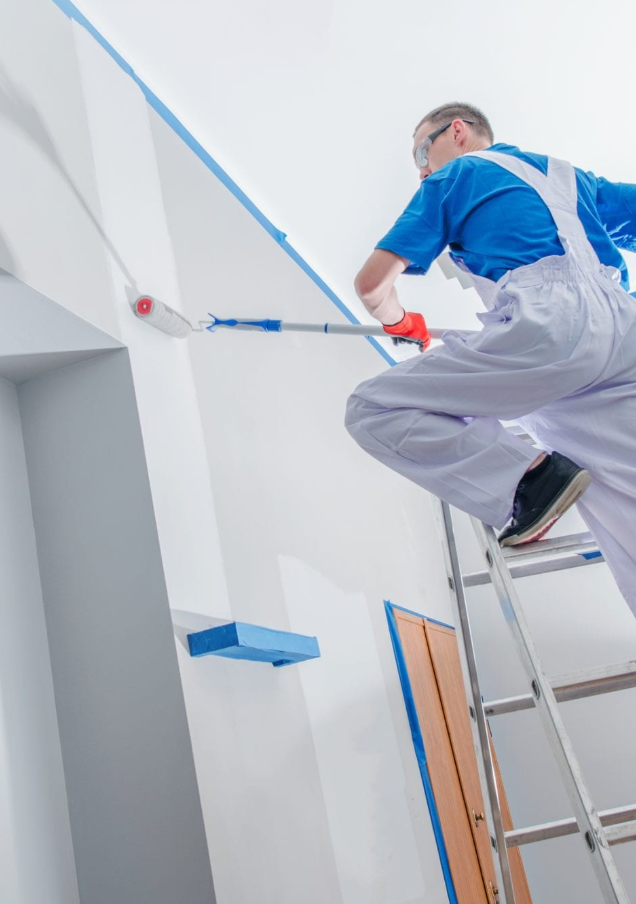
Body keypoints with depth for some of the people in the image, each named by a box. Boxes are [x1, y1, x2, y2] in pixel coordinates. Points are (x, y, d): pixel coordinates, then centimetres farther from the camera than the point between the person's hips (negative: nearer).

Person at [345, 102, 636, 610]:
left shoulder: (454, 176, 18)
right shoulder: (568, 174, 33)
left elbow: (372, 283, 11)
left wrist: (397, 319, 33)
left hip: (545, 328, -7)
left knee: (372, 410, -1)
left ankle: (530, 476, -11)